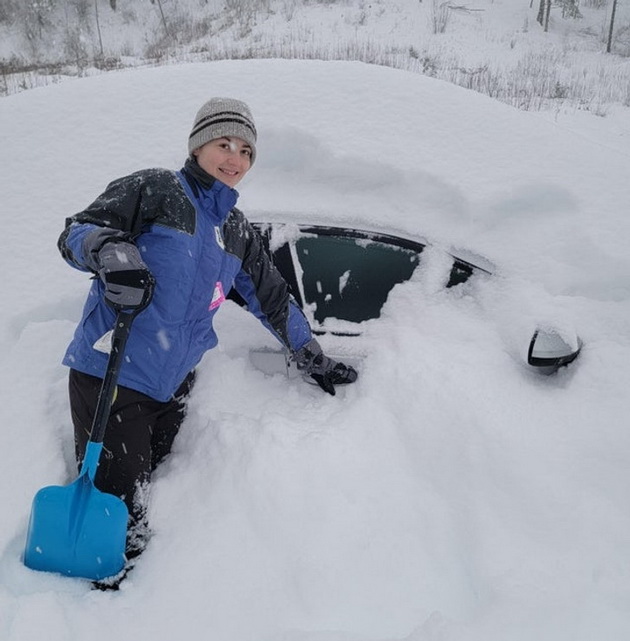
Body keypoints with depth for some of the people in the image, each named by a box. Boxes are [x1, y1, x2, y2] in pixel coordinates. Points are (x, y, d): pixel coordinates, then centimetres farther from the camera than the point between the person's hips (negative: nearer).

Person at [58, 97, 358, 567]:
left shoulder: (238, 232, 13)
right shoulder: (155, 189, -3)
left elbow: (274, 300, 19)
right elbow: (76, 232, -5)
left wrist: (314, 361, 22)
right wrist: (110, 250, -28)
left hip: (173, 386, 5)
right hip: (108, 376, -5)